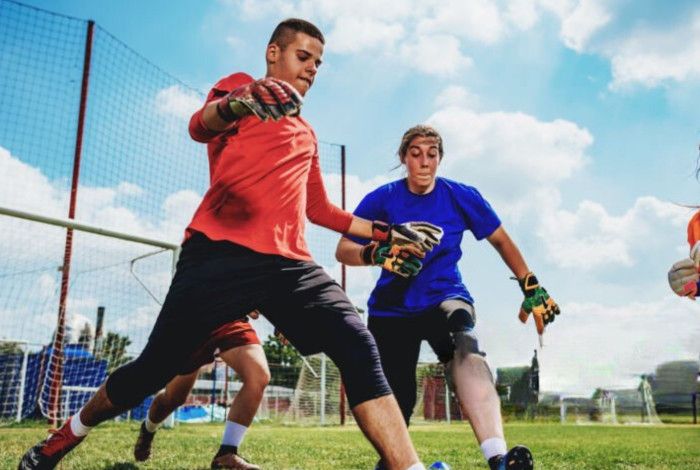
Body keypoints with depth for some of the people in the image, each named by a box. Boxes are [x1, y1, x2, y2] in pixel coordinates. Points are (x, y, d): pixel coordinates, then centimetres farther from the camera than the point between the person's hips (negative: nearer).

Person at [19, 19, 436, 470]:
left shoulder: (306, 135, 29)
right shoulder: (239, 85, 10)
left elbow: (319, 209, 34)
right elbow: (199, 126, -12)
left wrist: (384, 231, 28)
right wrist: (237, 103, -35)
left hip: (288, 262, 5)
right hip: (220, 253, -5)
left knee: (359, 347, -17)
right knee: (154, 370, 2)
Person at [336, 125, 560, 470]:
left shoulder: (461, 196, -4)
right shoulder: (382, 199, -6)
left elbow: (500, 240, 8)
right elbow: (343, 250, -10)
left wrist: (532, 288, 3)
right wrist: (377, 254, -31)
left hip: (445, 297, 0)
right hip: (392, 307, 1)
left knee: (464, 349, -35)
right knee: (396, 401, -3)